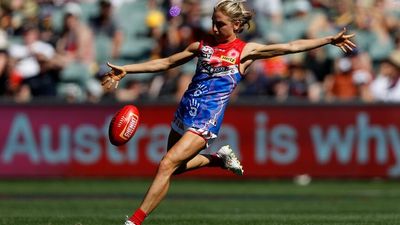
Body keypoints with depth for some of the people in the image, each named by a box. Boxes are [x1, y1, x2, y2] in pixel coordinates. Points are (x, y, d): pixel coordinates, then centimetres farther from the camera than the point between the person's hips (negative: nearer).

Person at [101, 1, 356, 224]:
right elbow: (165, 63, 15)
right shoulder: (202, 46, 11)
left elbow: (291, 47, 0)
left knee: (167, 165, -15)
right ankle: (220, 158, 35)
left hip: (206, 121, -6)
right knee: (176, 167, 16)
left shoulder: (245, 51, 0)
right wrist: (125, 70, 9)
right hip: (184, 113, 6)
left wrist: (330, 40, -5)